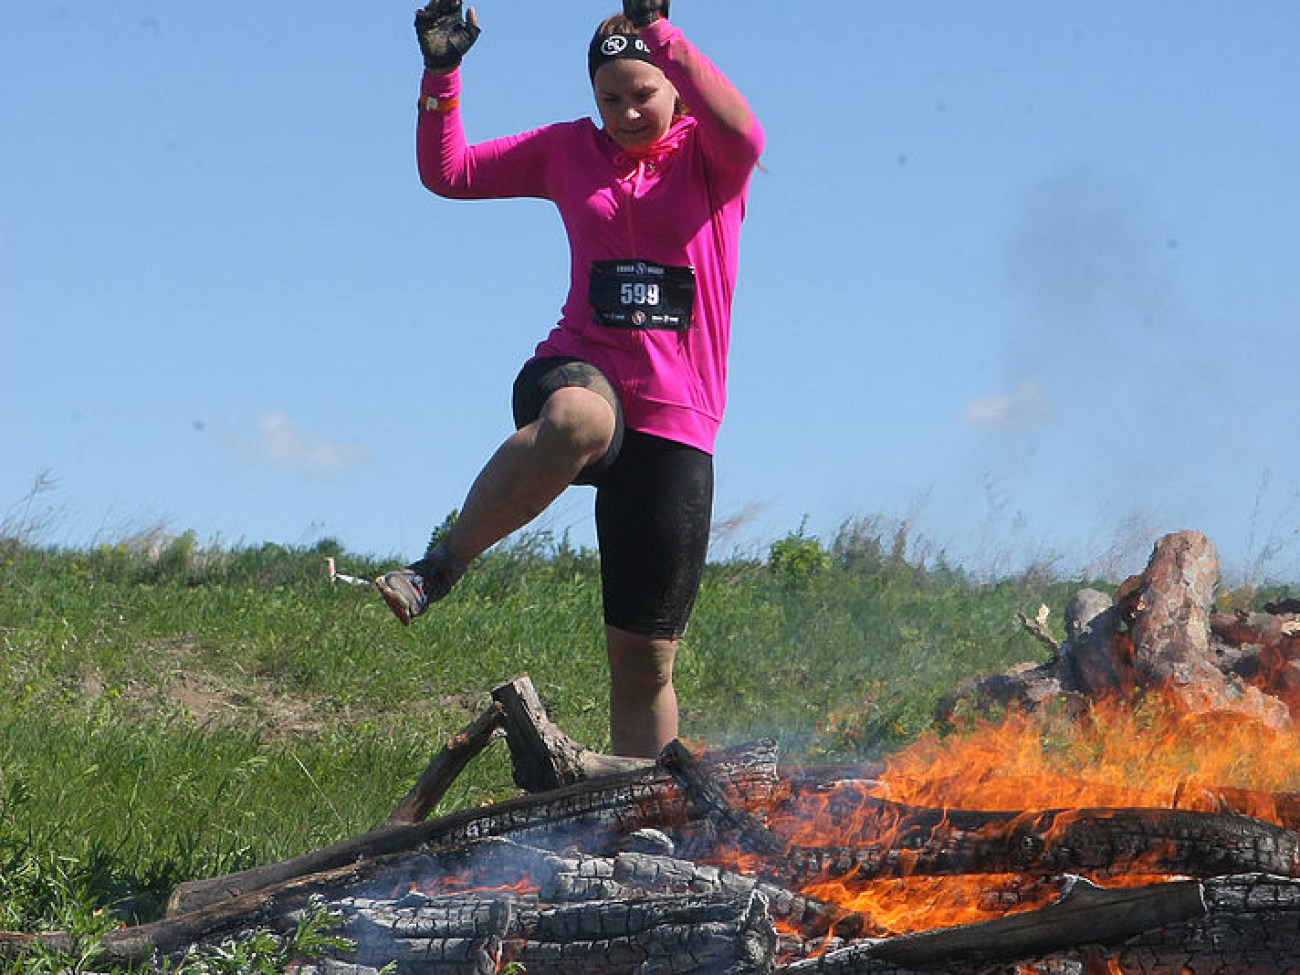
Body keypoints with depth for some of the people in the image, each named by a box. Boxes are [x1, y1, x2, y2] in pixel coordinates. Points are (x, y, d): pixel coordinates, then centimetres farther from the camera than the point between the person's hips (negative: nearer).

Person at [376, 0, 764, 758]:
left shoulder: (707, 156, 2)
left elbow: (743, 133, -22)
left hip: (677, 422, 0)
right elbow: (447, 172, 11)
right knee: (577, 417, -42)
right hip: (578, 373, 0)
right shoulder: (569, 152, 11)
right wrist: (442, 73, -3)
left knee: (647, 664, 2)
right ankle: (442, 566, -29)